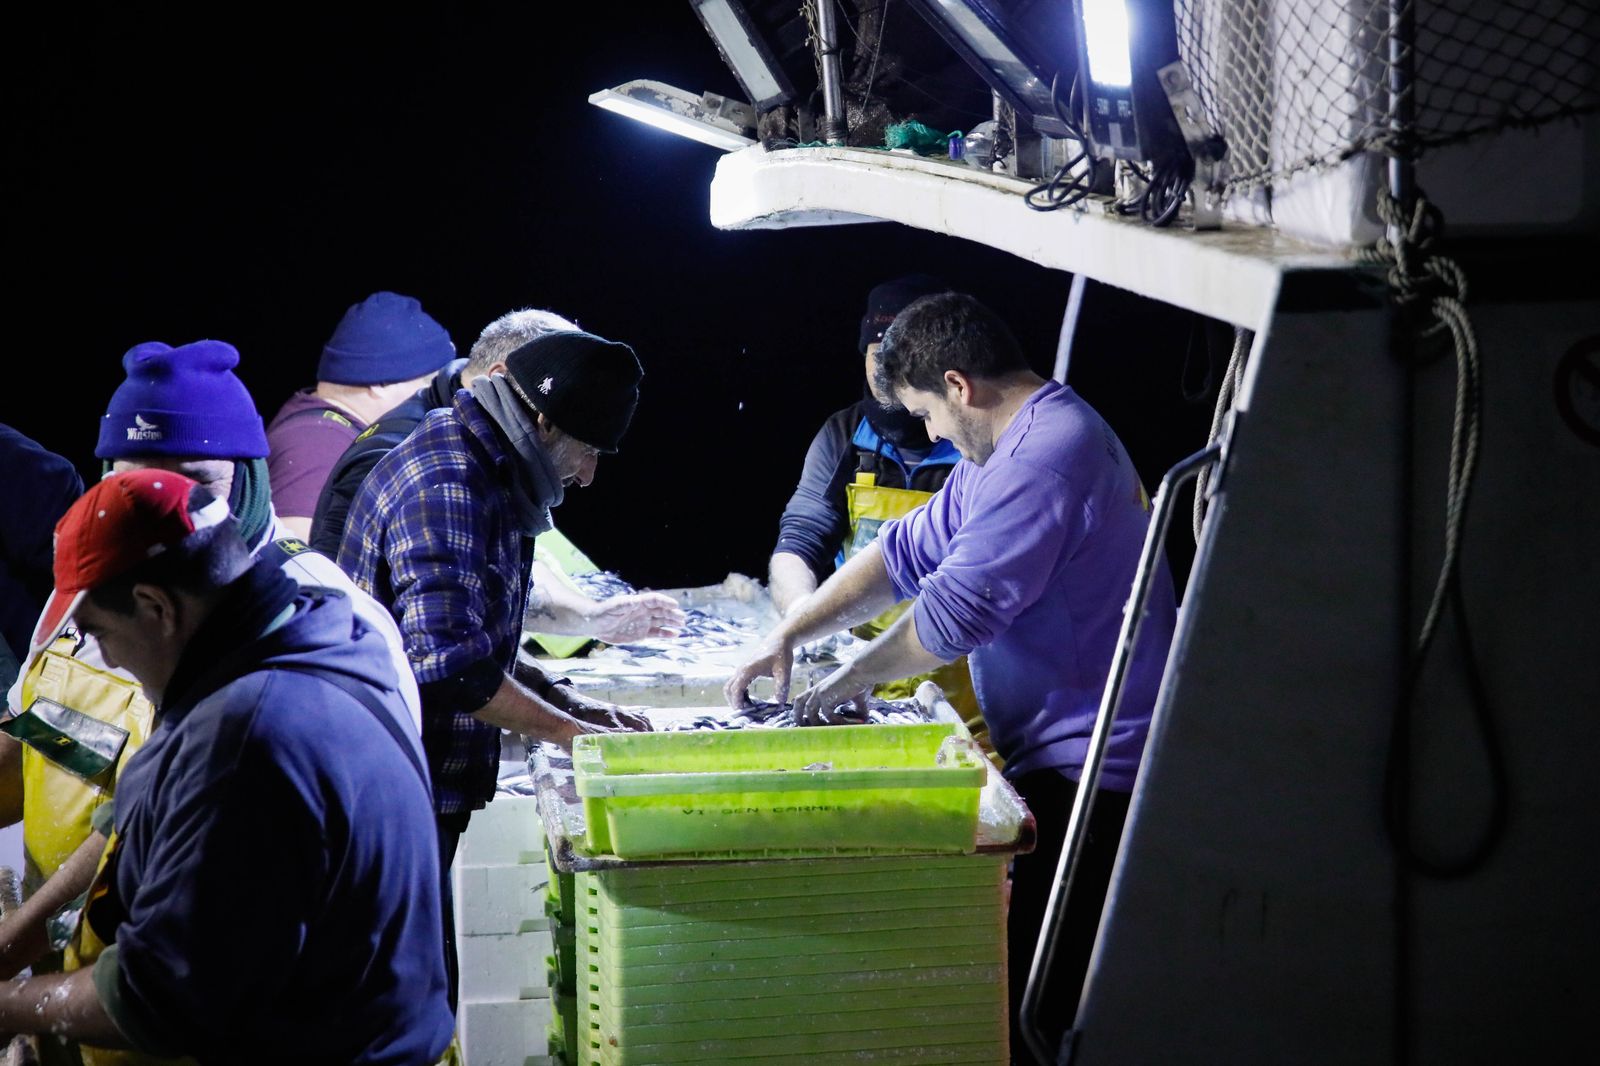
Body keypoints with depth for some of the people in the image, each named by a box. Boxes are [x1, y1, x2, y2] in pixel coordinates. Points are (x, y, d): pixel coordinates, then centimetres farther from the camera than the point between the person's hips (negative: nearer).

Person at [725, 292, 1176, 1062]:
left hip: (1091, 764, -11)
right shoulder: (1006, 448, 16)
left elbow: (955, 609, -22)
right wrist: (789, 635, 12)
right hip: (1054, 753, 11)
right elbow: (909, 552, 20)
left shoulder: (1045, 454, -20)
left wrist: (844, 684, -8)